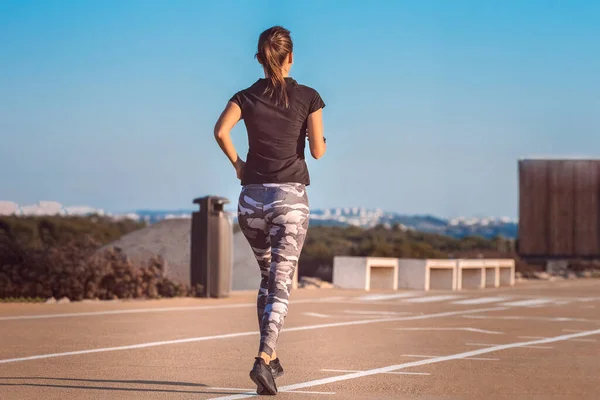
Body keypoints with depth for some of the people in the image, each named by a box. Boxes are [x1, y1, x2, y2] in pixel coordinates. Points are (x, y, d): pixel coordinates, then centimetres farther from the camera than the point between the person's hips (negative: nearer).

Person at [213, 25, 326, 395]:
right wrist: (324, 141, 19)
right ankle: (264, 358, -23)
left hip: (252, 197, 3)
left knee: (268, 277, 20)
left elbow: (221, 131, -12)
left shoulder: (246, 97, 6)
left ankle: (273, 359, 22)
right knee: (281, 284, -5)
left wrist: (237, 164, 3)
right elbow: (317, 150, -4)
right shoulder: (308, 97, 1)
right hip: (290, 197, -3)